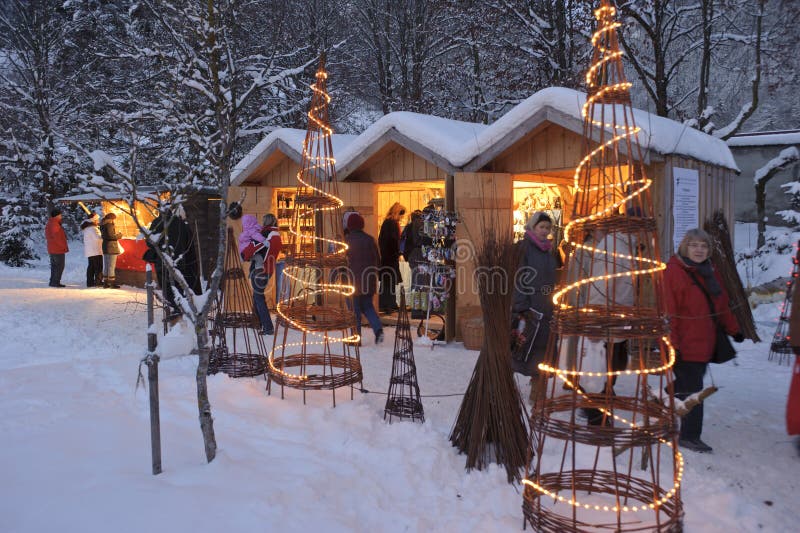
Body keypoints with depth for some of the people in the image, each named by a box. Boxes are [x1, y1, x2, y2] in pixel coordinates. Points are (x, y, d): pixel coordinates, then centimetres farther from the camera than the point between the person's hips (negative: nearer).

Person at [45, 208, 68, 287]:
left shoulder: (49, 224, 16)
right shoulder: (54, 224, -17)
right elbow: (57, 237, -24)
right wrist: (65, 246, -15)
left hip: (51, 249, 10)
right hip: (58, 249, -10)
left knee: (54, 266, 15)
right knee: (60, 266, -7)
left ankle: (52, 281, 17)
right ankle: (55, 282, -9)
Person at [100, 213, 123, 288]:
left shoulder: (103, 225, 15)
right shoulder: (109, 224, -13)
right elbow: (111, 235, -21)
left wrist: (116, 234, 14)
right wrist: (119, 235, -5)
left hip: (105, 247, 9)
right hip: (111, 247, -9)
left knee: (105, 265, 12)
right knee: (111, 266, -6)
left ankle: (105, 282, 16)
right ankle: (112, 282, -5)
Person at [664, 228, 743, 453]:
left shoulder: (709, 272, 14)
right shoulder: (673, 271, -13)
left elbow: (722, 304, 26)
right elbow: (668, 311, -17)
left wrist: (733, 329, 27)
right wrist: (671, 343, -21)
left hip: (703, 345, 8)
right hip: (684, 347, -8)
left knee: (684, 388, 15)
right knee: (692, 391, -5)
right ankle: (689, 436, 6)